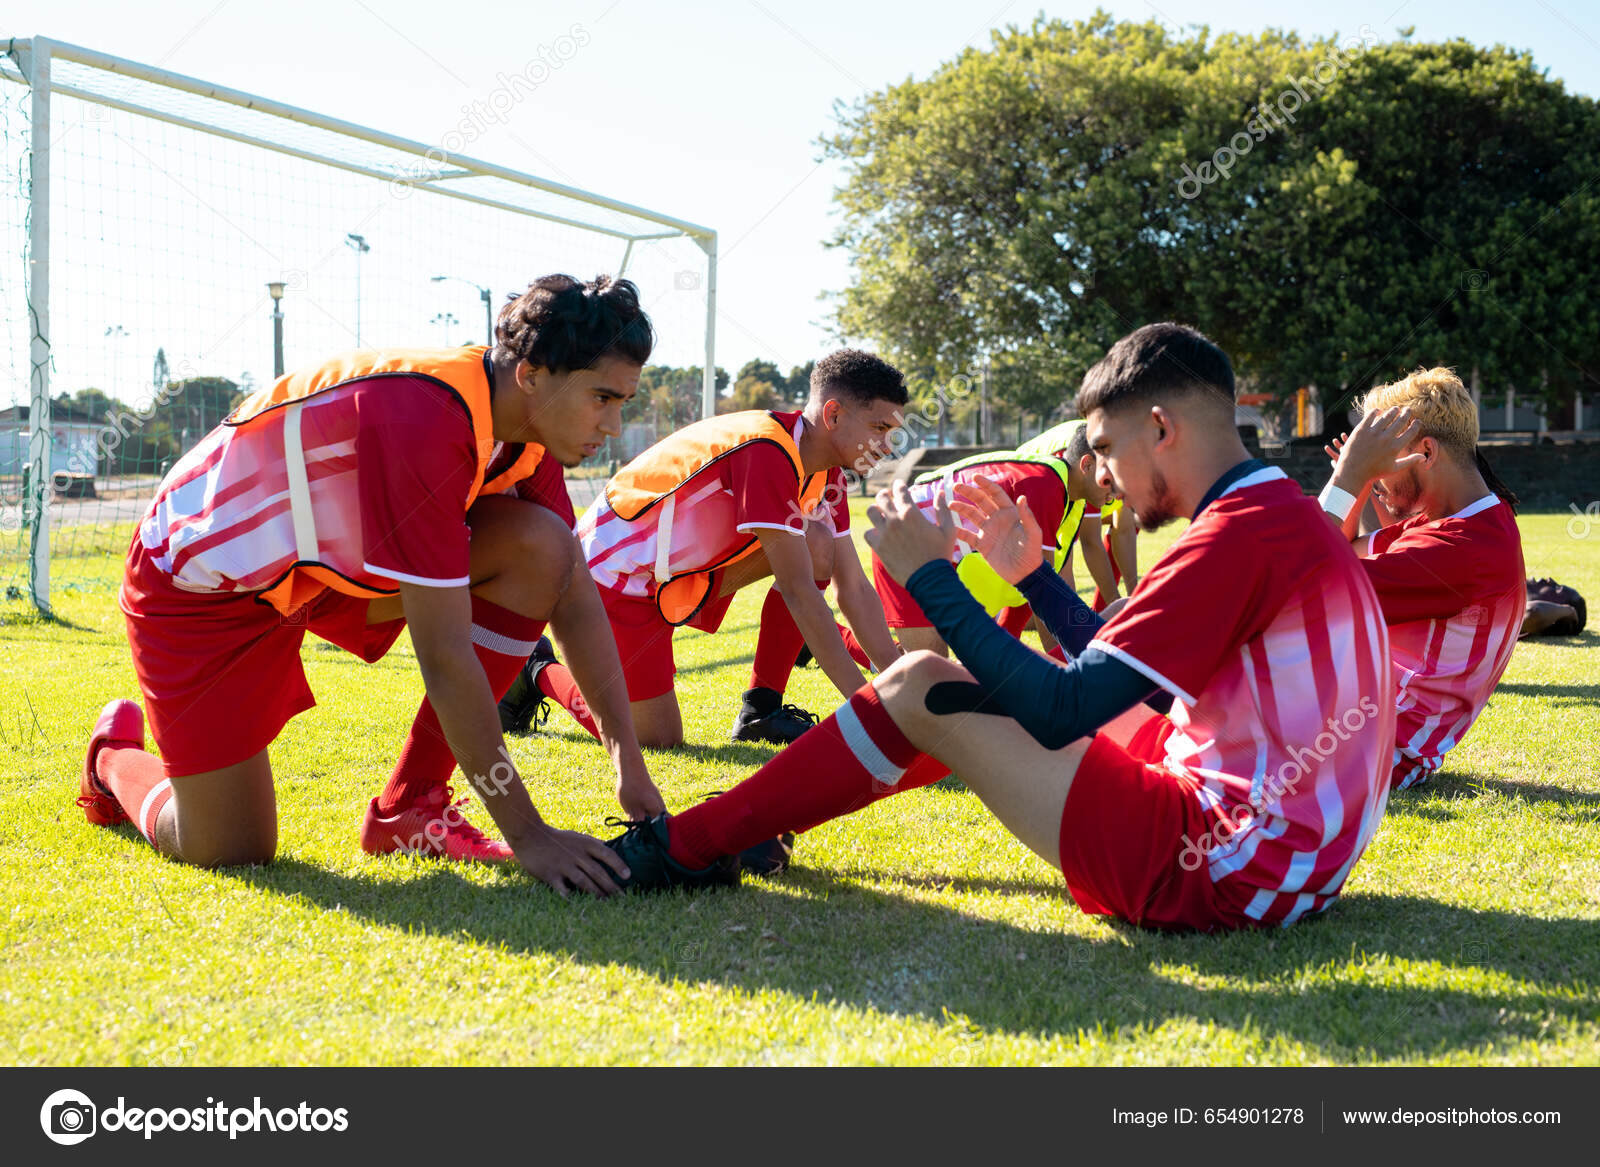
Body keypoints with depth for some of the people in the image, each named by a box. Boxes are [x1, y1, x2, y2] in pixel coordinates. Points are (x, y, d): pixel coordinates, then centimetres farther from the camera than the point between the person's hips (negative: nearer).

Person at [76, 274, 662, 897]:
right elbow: (444, 654, -35)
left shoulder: (523, 418, -10)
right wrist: (528, 836, -30)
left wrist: (630, 765, -7)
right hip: (198, 581, -7)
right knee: (230, 850, -7)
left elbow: (576, 595, -2)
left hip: (334, 554, 7)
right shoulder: (424, 420, -36)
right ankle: (115, 755, 28)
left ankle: (410, 807, -6)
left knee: (543, 547, -15)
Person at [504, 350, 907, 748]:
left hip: (681, 571, 9)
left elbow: (854, 589, 2)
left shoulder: (824, 472, -1)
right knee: (658, 739, -9)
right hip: (614, 571, -9)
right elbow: (799, 593, -31)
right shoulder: (767, 452, -29)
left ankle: (761, 707, -2)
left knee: (817, 544, -9)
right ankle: (540, 673, 14)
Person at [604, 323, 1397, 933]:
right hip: (1296, 861, 10)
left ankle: (690, 846, 6)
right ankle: (759, 821, 29)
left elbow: (1061, 712, -22)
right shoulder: (1282, 517, 14)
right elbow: (1121, 677, 21)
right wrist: (1031, 575, 18)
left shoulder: (1241, 535, -18)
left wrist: (931, 578, -12)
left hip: (1227, 874, -10)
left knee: (921, 689, -5)